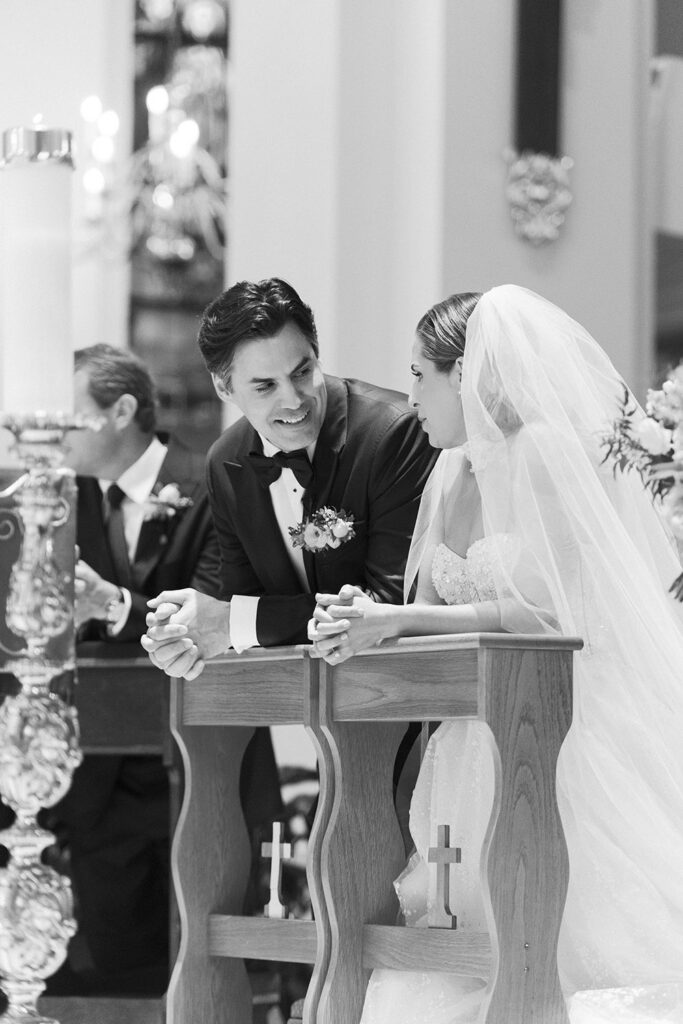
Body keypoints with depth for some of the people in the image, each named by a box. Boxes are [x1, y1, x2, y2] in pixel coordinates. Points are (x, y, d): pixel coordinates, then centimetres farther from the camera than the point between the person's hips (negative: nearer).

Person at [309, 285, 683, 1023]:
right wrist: (364, 618, -11)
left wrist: (396, 622, -19)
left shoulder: (547, 450, -10)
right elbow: (439, 609, 11)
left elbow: (549, 610, -18)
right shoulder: (453, 475, 13)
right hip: (478, 756, 7)